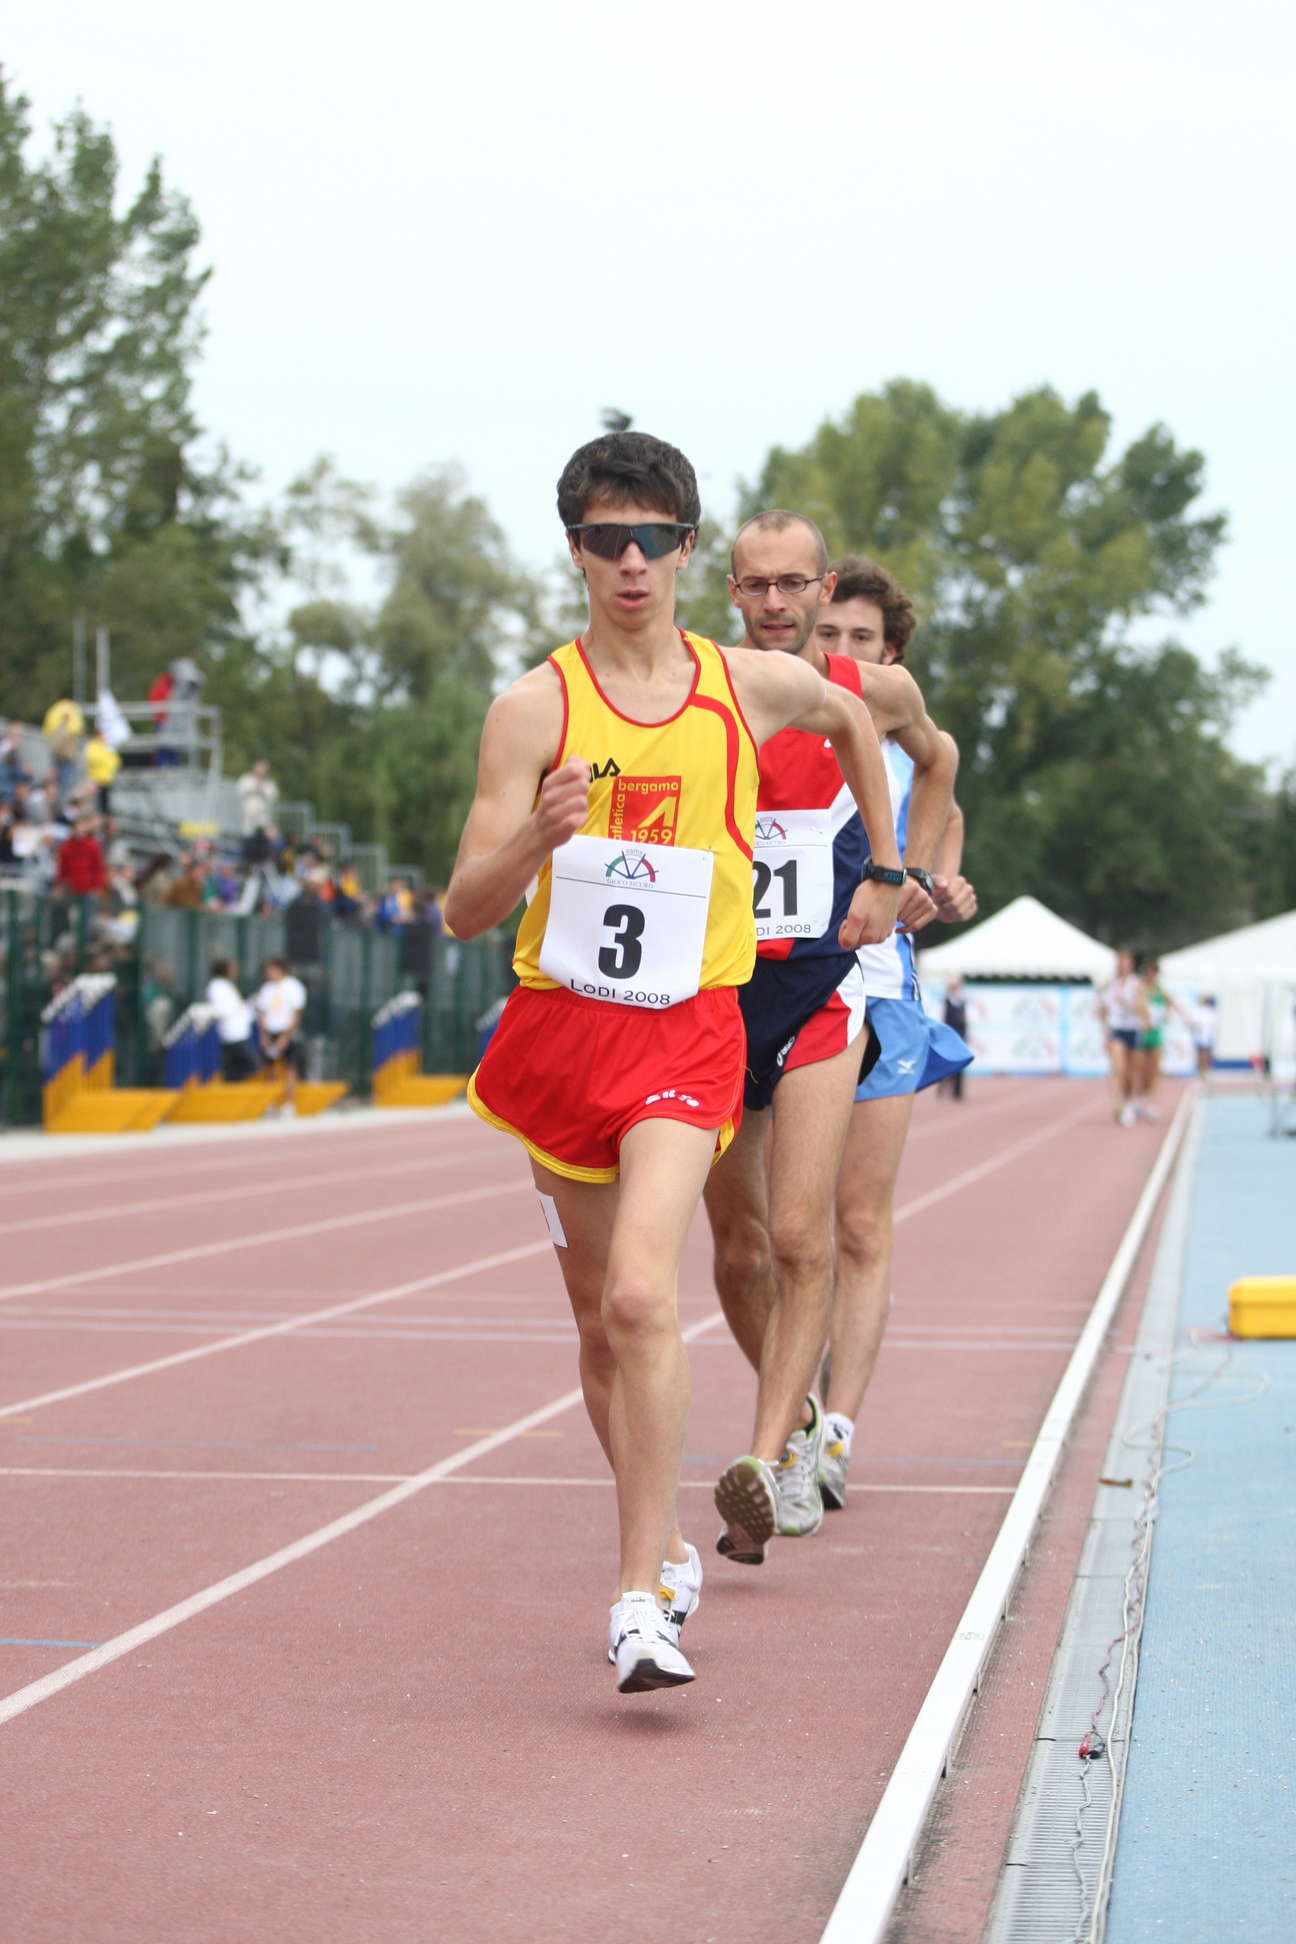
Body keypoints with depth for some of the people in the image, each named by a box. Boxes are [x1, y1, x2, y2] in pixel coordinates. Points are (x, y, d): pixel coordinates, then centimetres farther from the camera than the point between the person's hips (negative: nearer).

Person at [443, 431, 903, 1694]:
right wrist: (537, 838, -26)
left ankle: (639, 1598, -20)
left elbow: (852, 719, 28)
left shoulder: (751, 688, 3)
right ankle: (665, 1544, 34)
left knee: (641, 1294, -22)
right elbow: (465, 912, -7)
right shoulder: (534, 707, -3)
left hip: (688, 1031, -1)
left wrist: (884, 874, 29)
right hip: (560, 1024, 1)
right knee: (599, 1325, 11)